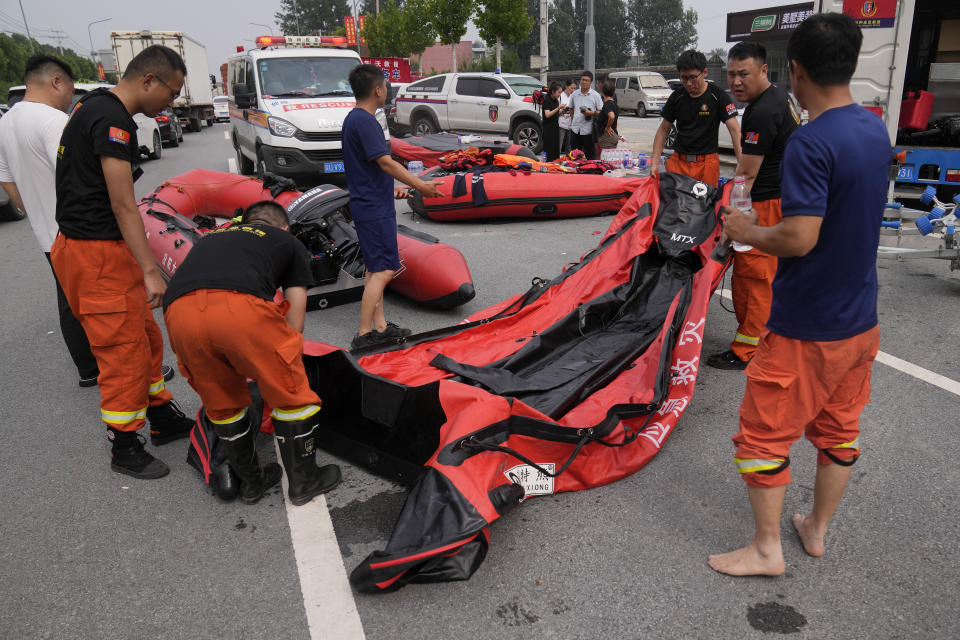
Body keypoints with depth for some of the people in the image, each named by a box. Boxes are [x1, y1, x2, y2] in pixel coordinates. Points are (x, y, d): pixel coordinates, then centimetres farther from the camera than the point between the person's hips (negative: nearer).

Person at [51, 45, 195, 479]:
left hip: (103, 248, 10)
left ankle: (163, 420, 31)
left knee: (146, 338, 18)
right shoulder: (112, 119, -18)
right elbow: (123, 205, -23)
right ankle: (125, 449, 13)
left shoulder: (96, 107, 15)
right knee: (125, 352, -1)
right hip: (96, 253, -10)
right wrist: (151, 271, -25)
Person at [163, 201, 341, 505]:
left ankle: (251, 481, 38)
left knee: (222, 402, 24)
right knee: (291, 394, 17)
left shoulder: (210, 237, 41)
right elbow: (294, 322, 23)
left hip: (177, 311, 5)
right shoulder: (290, 243, 30)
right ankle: (303, 480, 30)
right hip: (241, 306, -4)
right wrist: (279, 370, 37)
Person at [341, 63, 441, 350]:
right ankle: (363, 336, -7)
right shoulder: (364, 121, -18)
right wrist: (420, 185, -15)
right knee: (383, 270, -10)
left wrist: (392, 188, 21)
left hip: (370, 205, 11)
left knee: (376, 268, 14)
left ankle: (379, 326, 22)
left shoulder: (355, 119, 15)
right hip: (374, 208, -11)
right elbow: (386, 163, -21)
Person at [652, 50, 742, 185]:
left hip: (707, 163, -2)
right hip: (678, 162, 3)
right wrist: (655, 163, -2)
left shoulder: (718, 96, -5)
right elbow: (663, 130, 10)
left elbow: (735, 130, -11)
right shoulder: (677, 97, 5)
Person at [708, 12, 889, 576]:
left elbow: (799, 238, -28)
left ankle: (767, 549, 20)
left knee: (764, 435, 6)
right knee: (839, 430, 20)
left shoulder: (811, 142, -23)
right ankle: (818, 529, 38)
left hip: (806, 330, -8)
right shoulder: (876, 130, 4)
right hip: (861, 320, 9)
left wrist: (748, 231, -10)